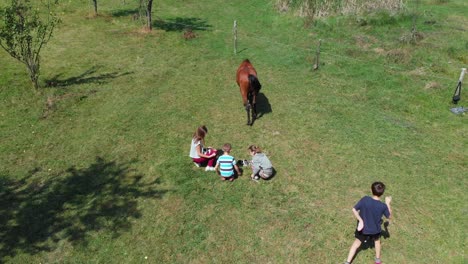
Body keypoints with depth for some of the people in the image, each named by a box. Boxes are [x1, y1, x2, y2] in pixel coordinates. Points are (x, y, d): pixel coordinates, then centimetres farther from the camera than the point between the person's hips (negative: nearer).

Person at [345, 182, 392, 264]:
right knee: (377, 241, 33)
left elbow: (354, 210, -21)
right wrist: (388, 203, 4)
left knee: (356, 243, 19)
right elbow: (389, 216, -3)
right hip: (375, 229, 0)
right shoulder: (383, 206, -23)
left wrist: (360, 220, -15)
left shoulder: (365, 199, -25)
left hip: (362, 228, 0)